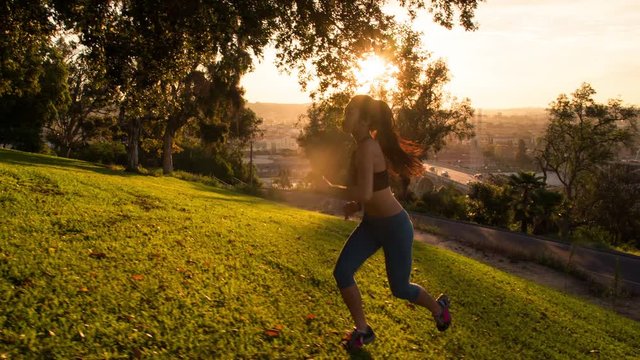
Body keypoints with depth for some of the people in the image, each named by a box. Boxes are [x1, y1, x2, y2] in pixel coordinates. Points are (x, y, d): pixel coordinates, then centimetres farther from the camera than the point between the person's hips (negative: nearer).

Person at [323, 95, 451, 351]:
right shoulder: (363, 146, 4)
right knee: (342, 272, -4)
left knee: (399, 289, 8)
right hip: (371, 224, 9)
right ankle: (362, 330, 14)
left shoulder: (366, 148, -26)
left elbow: (364, 193, -36)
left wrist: (332, 188, -20)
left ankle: (438, 307, 40)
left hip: (394, 225, -8)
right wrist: (356, 205, 5)